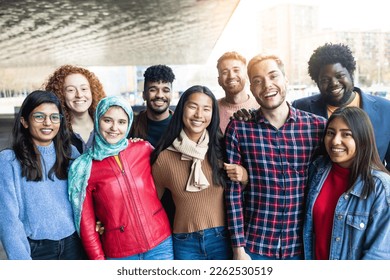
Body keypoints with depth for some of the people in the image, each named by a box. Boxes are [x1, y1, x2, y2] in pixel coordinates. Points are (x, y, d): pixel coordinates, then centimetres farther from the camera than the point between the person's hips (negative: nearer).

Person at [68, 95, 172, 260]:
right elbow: (86, 224, -1)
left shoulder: (144, 149, -3)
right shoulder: (85, 168, -5)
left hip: (160, 245, 1)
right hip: (118, 254, -1)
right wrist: (99, 259, -2)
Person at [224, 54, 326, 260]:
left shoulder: (318, 126, -4)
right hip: (255, 246, -1)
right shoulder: (238, 129, -7)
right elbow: (233, 191, -6)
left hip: (302, 245, 2)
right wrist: (238, 247, -6)